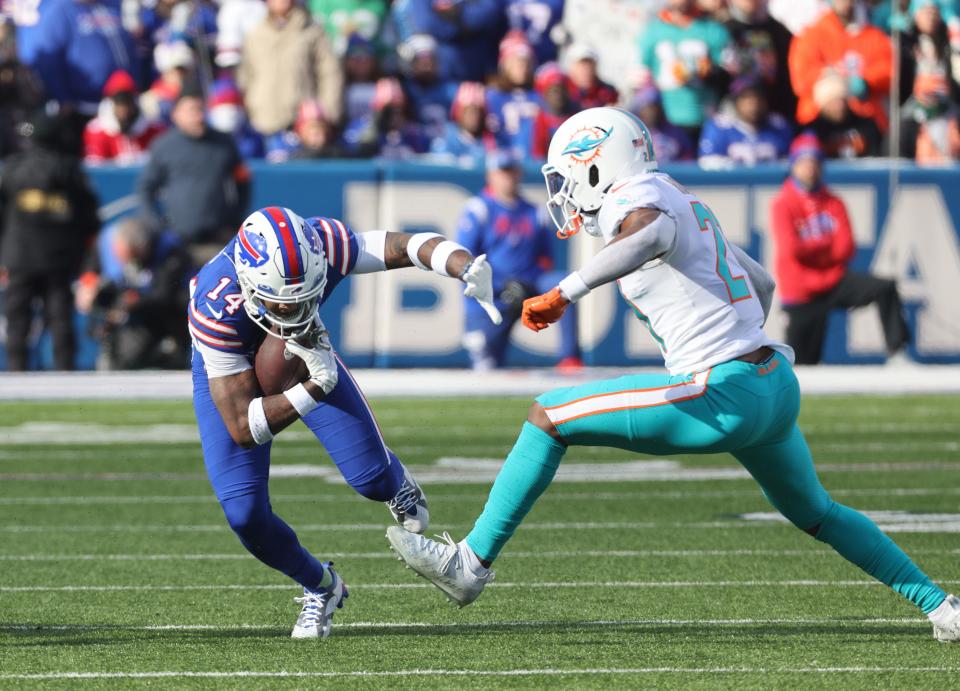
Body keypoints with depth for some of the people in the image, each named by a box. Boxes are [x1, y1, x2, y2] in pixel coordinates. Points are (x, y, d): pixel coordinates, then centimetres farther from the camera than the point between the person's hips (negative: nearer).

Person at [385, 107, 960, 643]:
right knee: (815, 513, 31)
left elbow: (653, 233, -35)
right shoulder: (684, 201, 20)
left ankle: (471, 563, -1)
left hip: (725, 398, -9)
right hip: (778, 384, 9)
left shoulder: (636, 197, -8)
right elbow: (763, 282, 29)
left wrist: (566, 293, -37)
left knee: (550, 417, -3)